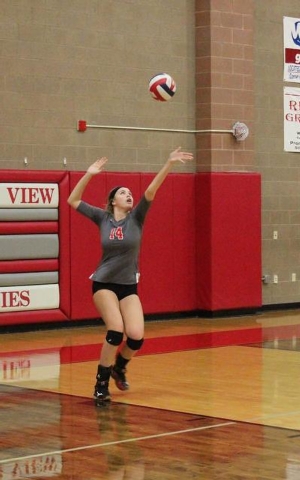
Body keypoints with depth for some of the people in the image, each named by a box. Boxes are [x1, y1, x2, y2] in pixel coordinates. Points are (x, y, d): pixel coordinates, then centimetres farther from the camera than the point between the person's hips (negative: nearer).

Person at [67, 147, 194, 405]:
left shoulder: (136, 217, -2)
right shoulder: (103, 217, -1)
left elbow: (150, 191, -15)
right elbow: (73, 201, 2)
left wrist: (169, 164, -28)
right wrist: (89, 174, -6)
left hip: (129, 286, 2)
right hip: (104, 284, -2)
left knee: (136, 336, -12)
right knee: (116, 331, -20)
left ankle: (119, 367, 21)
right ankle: (101, 384, -4)